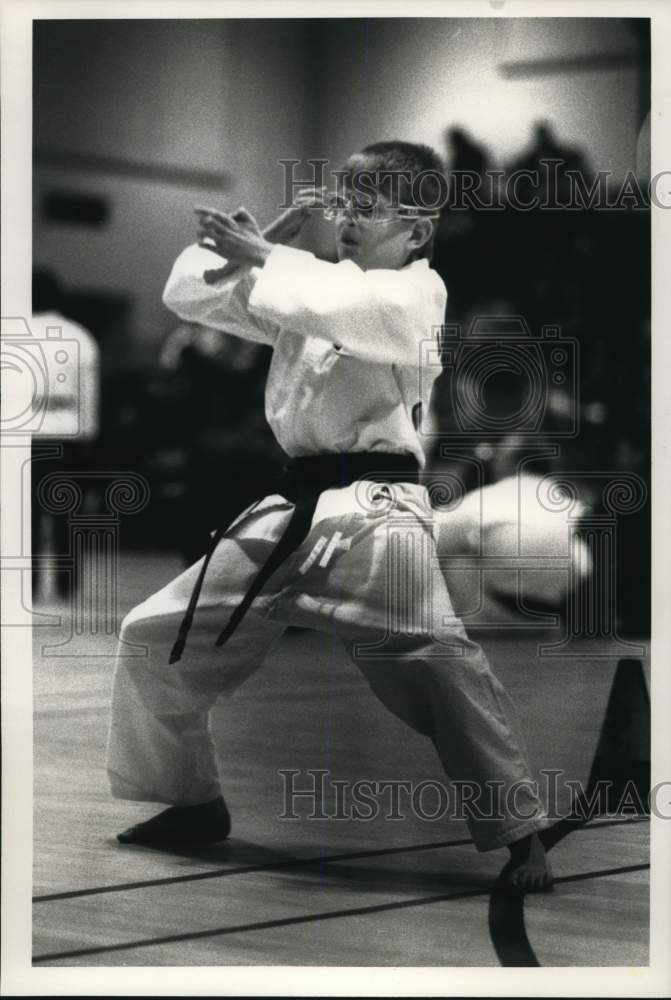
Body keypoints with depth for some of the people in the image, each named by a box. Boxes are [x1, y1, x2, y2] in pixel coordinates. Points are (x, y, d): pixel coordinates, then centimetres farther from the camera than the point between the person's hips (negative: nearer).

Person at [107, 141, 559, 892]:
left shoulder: (417, 291, -6)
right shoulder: (315, 279, 14)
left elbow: (346, 306, -29)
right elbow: (188, 295, 10)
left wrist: (259, 256, -18)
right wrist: (271, 238, -1)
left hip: (371, 508, -7)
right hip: (291, 507, 7)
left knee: (432, 658, -28)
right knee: (157, 640, 10)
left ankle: (522, 835, -21)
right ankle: (191, 802, 27)